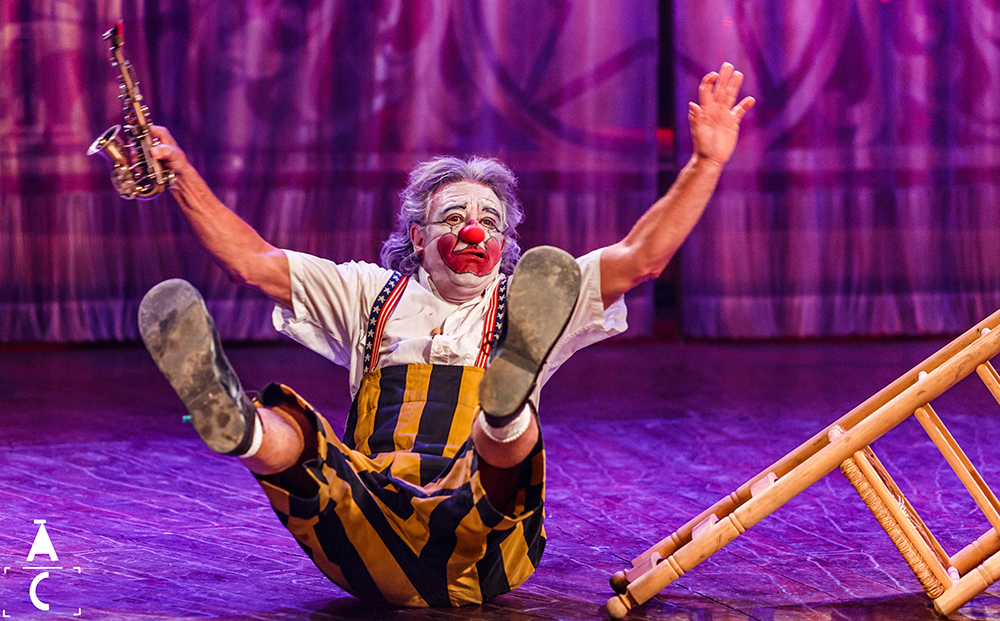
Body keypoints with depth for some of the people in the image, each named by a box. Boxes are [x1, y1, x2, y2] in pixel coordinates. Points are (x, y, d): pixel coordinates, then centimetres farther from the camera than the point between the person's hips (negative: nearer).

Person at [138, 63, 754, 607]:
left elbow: (641, 257, 14)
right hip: (371, 538, 1)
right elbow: (252, 262, 24)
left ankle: (506, 408, -69)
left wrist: (706, 164, 5)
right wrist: (182, 175, 15)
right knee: (287, 428, -27)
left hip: (476, 554, -1)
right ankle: (238, 425, -62)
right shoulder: (371, 294, 29)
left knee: (509, 443, -33)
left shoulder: (519, 305, 24)